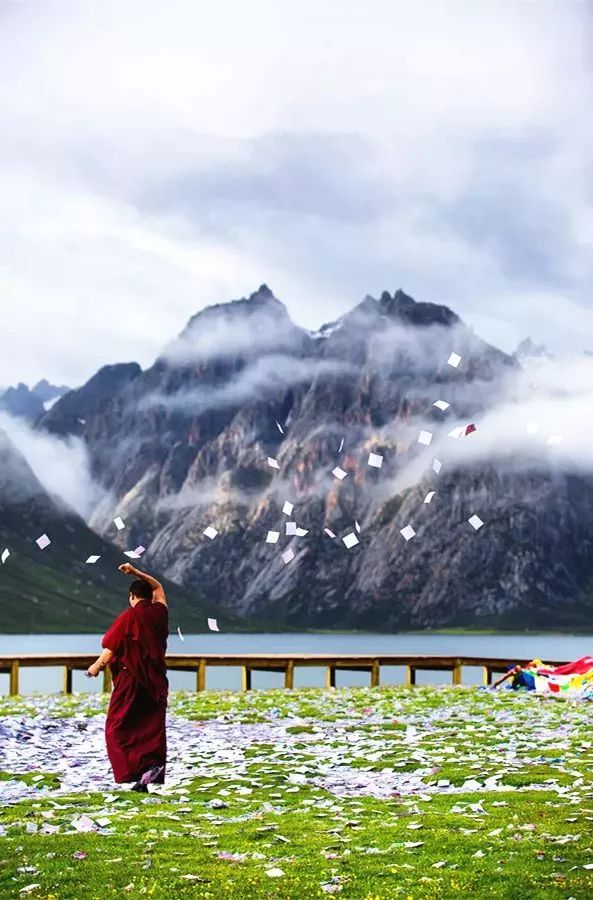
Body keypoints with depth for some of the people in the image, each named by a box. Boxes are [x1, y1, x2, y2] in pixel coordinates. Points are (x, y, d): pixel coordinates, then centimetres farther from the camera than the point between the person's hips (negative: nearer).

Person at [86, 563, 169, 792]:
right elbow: (158, 587, 24)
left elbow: (112, 646, -12)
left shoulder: (129, 617, -9)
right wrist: (135, 572, 23)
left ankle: (141, 767, -12)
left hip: (130, 679, -5)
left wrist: (97, 665, -1)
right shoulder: (159, 612, 6)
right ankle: (151, 770, -3)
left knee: (118, 727, 3)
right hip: (156, 682, 5)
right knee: (151, 729, 7)